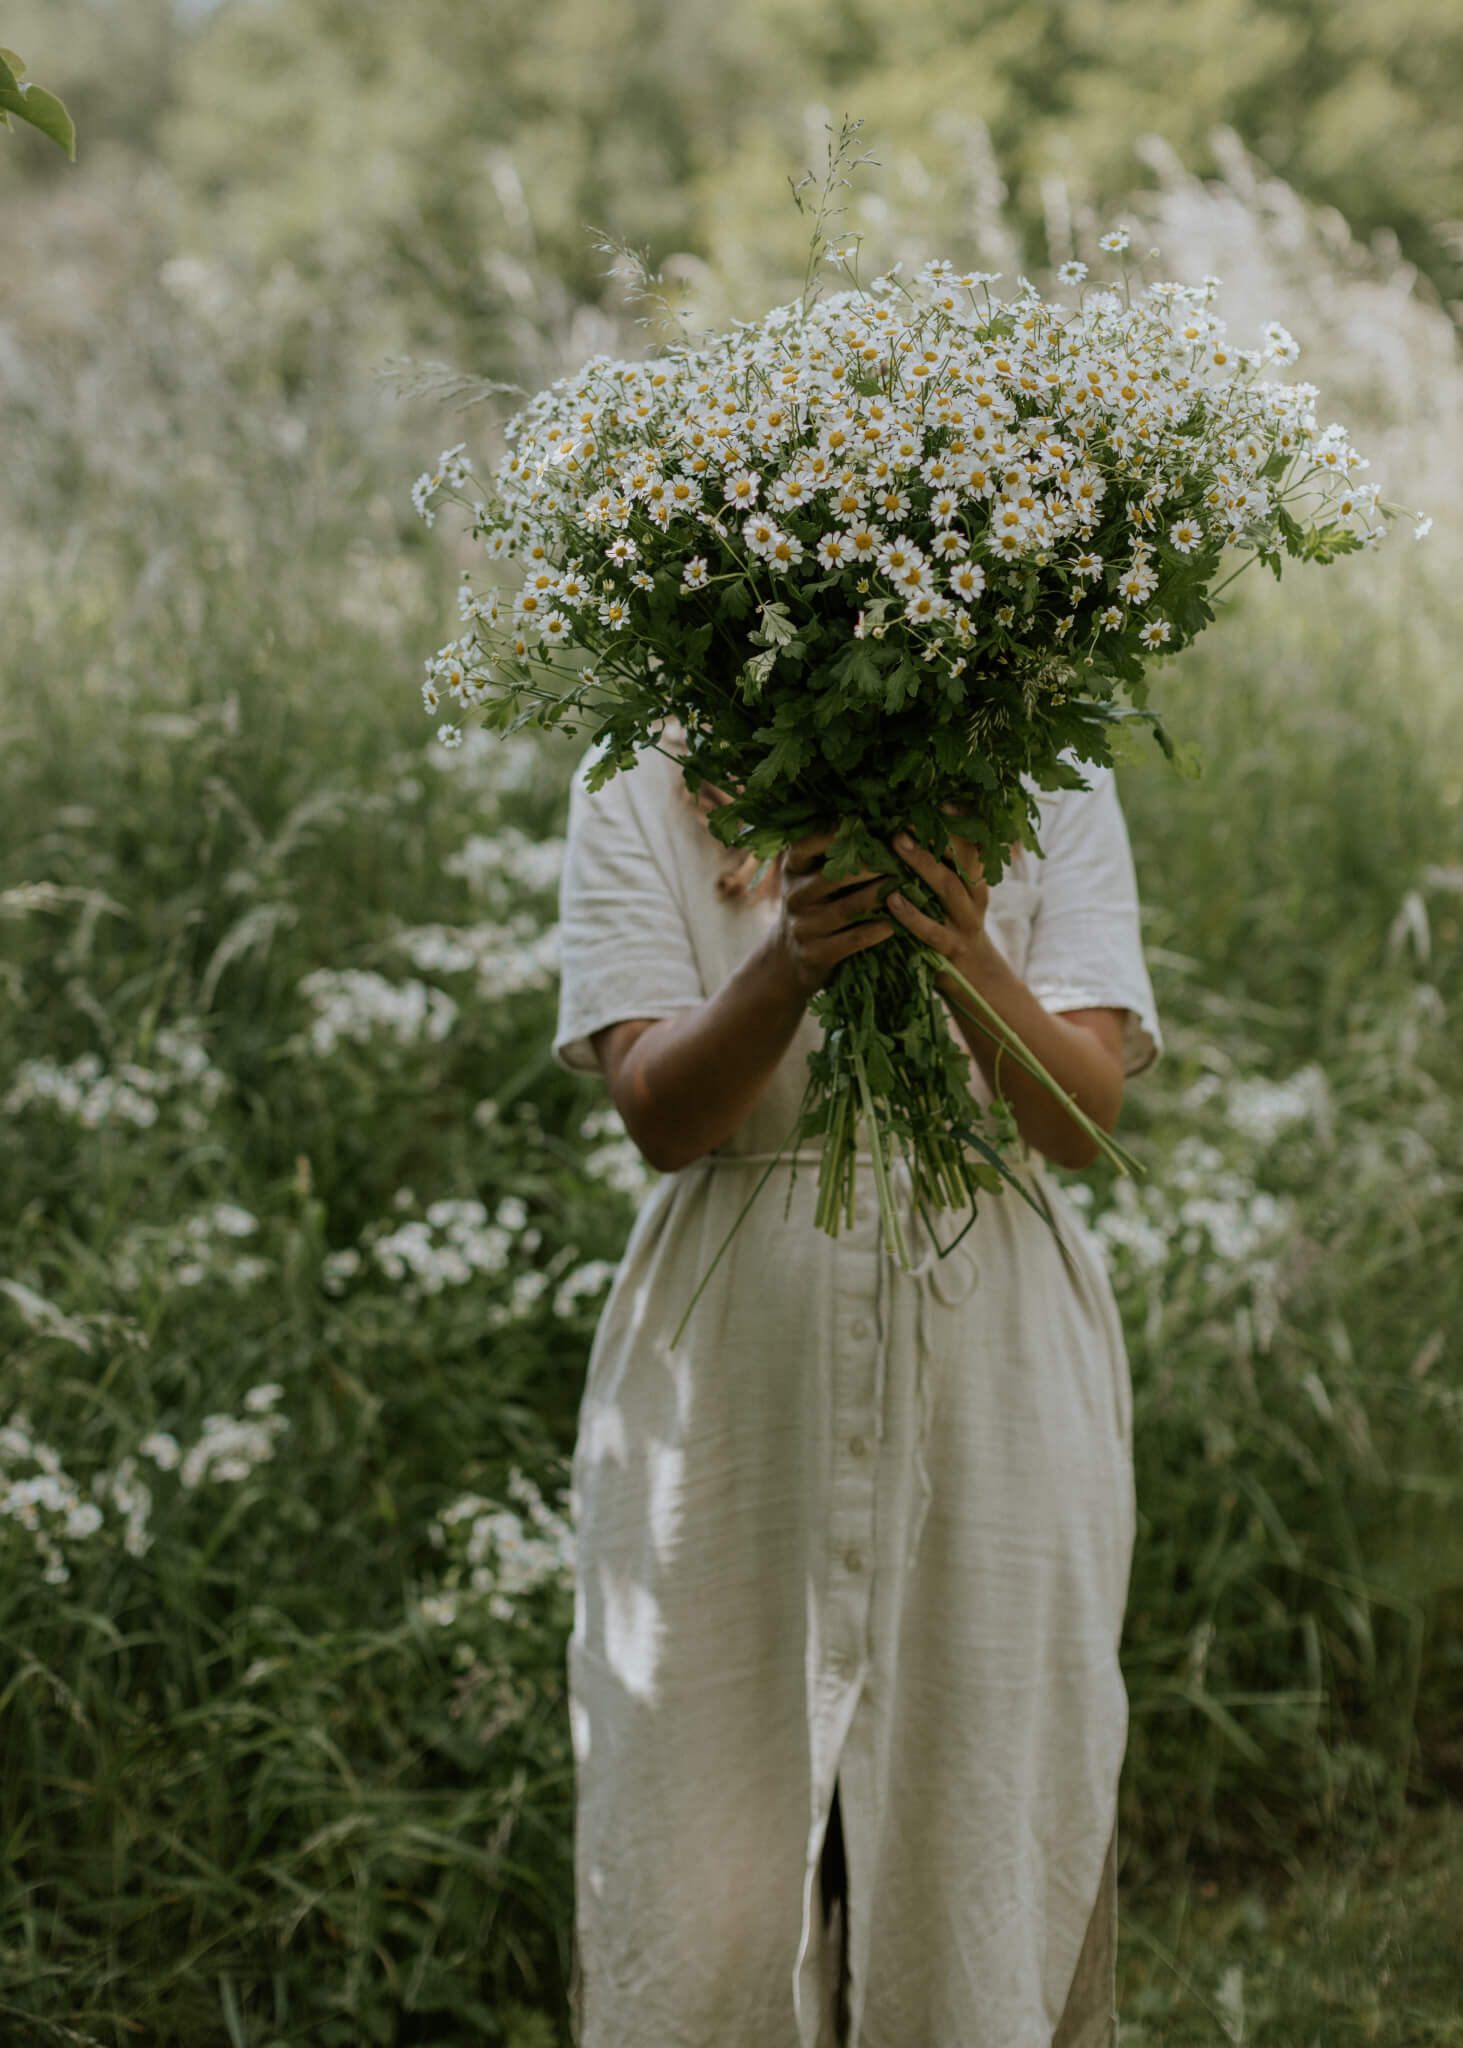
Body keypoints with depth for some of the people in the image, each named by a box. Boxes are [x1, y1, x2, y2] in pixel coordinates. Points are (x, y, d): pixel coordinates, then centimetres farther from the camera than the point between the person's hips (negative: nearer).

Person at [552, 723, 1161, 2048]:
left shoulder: (1053, 789, 4)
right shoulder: (641, 795, 3)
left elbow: (1084, 1116, -6)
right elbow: (661, 1113, -7)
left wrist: (968, 958, -25)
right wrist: (790, 964, -26)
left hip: (993, 1376, 1)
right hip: (733, 1384, 0)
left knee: (984, 1856, 1)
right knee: (712, 1855, 1)